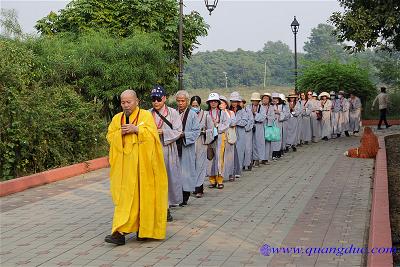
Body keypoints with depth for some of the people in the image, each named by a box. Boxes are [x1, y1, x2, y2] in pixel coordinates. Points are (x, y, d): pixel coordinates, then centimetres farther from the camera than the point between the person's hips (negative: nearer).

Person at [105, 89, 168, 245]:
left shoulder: (146, 115, 0)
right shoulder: (117, 118, 12)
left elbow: (152, 134, -8)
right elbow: (109, 137, 12)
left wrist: (136, 129, -18)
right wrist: (120, 133, -7)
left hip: (141, 163, -3)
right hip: (124, 164, 3)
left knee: (141, 195, 0)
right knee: (125, 195, -1)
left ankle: (143, 228, 10)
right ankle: (120, 232, -2)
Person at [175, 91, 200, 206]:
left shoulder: (192, 114, -2)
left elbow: (196, 131, -5)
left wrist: (184, 134, -16)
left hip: (187, 148, -3)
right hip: (175, 146, 3)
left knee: (186, 170, 1)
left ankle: (185, 198, 8)